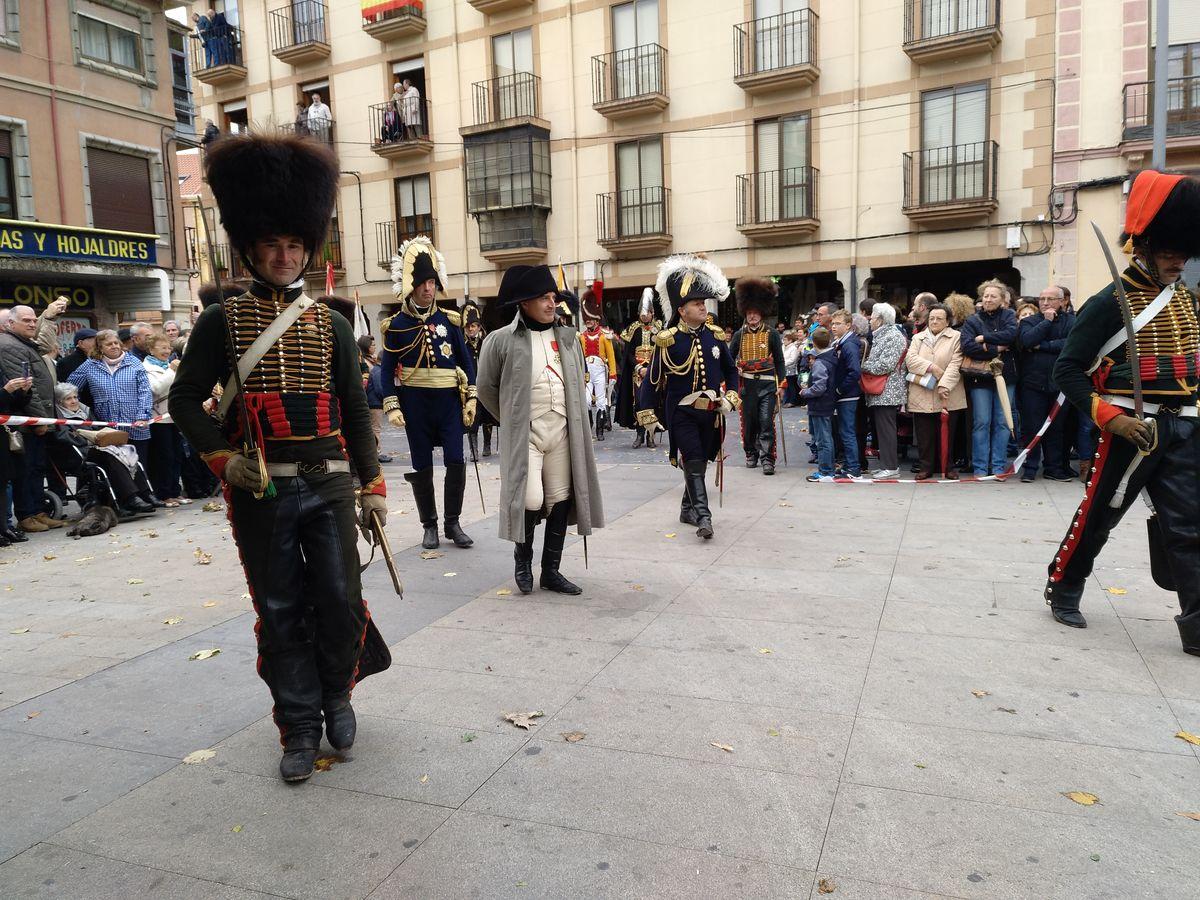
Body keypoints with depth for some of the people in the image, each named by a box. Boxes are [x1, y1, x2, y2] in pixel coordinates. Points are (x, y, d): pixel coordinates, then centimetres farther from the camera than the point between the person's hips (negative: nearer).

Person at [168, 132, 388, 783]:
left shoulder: (331, 325, 8)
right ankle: (299, 728, 22)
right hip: (259, 490, -1)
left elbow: (356, 411, 8)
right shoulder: (222, 322, 3)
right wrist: (222, 459, -10)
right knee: (280, 613, 7)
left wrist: (372, 486, 6)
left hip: (329, 484, 1)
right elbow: (185, 399, 4)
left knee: (341, 601, 1)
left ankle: (337, 693, 30)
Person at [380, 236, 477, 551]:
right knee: (422, 466, 6)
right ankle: (430, 525, 18)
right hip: (415, 402, -1)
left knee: (456, 461, -5)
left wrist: (470, 398, 3)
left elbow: (466, 361, 8)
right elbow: (387, 369, 2)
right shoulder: (397, 325, 1)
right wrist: (391, 407, -5)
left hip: (449, 399, 1)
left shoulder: (448, 320, 5)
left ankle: (452, 522, 9)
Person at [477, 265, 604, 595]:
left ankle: (551, 571, 19)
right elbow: (486, 387, 5)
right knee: (531, 499, -12)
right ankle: (523, 557, 17)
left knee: (561, 499, 6)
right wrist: (511, 419, 7)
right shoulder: (501, 340, -5)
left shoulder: (567, 337, 8)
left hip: (561, 431, 5)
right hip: (524, 433, -4)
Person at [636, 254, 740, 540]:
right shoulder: (668, 340, -9)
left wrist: (731, 397, 1)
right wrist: (647, 413, -7)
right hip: (681, 413, -5)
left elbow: (731, 371, 15)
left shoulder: (714, 335, 4)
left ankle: (688, 509, 30)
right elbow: (652, 378, -5)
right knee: (693, 463, -12)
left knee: (700, 462, 14)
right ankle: (703, 517, -13)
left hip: (710, 412, 5)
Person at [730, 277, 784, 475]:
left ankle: (767, 459, -5)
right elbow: (730, 358, 11)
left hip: (767, 384, -2)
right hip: (747, 384, 2)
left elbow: (779, 360, 4)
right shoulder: (739, 335, 6)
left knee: (766, 421, -8)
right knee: (748, 421, 9)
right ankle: (751, 454, 27)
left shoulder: (772, 334, 2)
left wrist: (781, 384, -1)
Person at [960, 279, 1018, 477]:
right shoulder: (973, 320, 4)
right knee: (981, 422, -1)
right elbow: (967, 346, -12)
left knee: (1002, 422, 4)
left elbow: (1011, 334, -13)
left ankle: (999, 467, 10)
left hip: (1004, 377, 1)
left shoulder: (1008, 316, 8)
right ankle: (980, 468, 4)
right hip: (980, 378, -1)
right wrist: (996, 349, -12)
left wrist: (984, 338, -13)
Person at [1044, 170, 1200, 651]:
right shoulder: (1109, 302, -10)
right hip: (1133, 427, -6)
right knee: (1098, 515, 6)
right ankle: (1062, 589, 26)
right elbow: (1067, 369, -12)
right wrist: (1111, 417, -20)